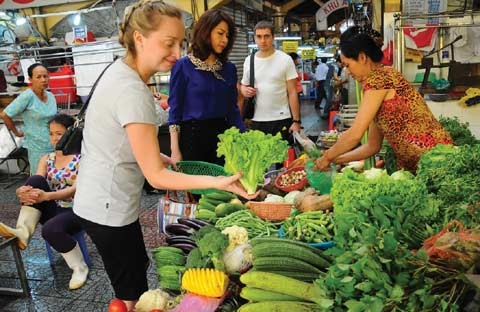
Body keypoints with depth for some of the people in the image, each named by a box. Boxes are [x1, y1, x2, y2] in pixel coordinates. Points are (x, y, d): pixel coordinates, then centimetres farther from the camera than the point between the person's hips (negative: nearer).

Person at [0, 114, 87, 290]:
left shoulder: (82, 158, -6)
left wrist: (46, 196, -33)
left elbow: (77, 188, -18)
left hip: (75, 210, -4)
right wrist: (23, 192, -30)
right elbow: (36, 186, -4)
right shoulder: (46, 159, 10)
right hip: (52, 210, 5)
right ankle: (23, 231, -32)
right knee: (35, 180, -19)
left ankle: (80, 268, -10)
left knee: (51, 229, -35)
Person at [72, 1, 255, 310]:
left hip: (100, 200, 10)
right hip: (109, 210, -9)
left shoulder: (120, 70, 2)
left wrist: (158, 156, 5)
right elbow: (156, 176, -24)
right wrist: (219, 182, -29)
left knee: (139, 264, 25)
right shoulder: (133, 93, -27)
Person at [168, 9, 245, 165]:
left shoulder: (229, 68, 7)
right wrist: (175, 150, -11)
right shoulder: (183, 66, -5)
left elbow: (233, 109, 9)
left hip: (222, 135, 4)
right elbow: (175, 110, -5)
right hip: (193, 136, -4)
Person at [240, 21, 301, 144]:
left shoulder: (285, 59, -3)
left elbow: (292, 92, -4)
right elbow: (244, 86, 19)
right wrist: (245, 90, -7)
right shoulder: (248, 61, 8)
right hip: (256, 121, 3)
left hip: (281, 120, -3)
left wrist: (296, 121, -10)